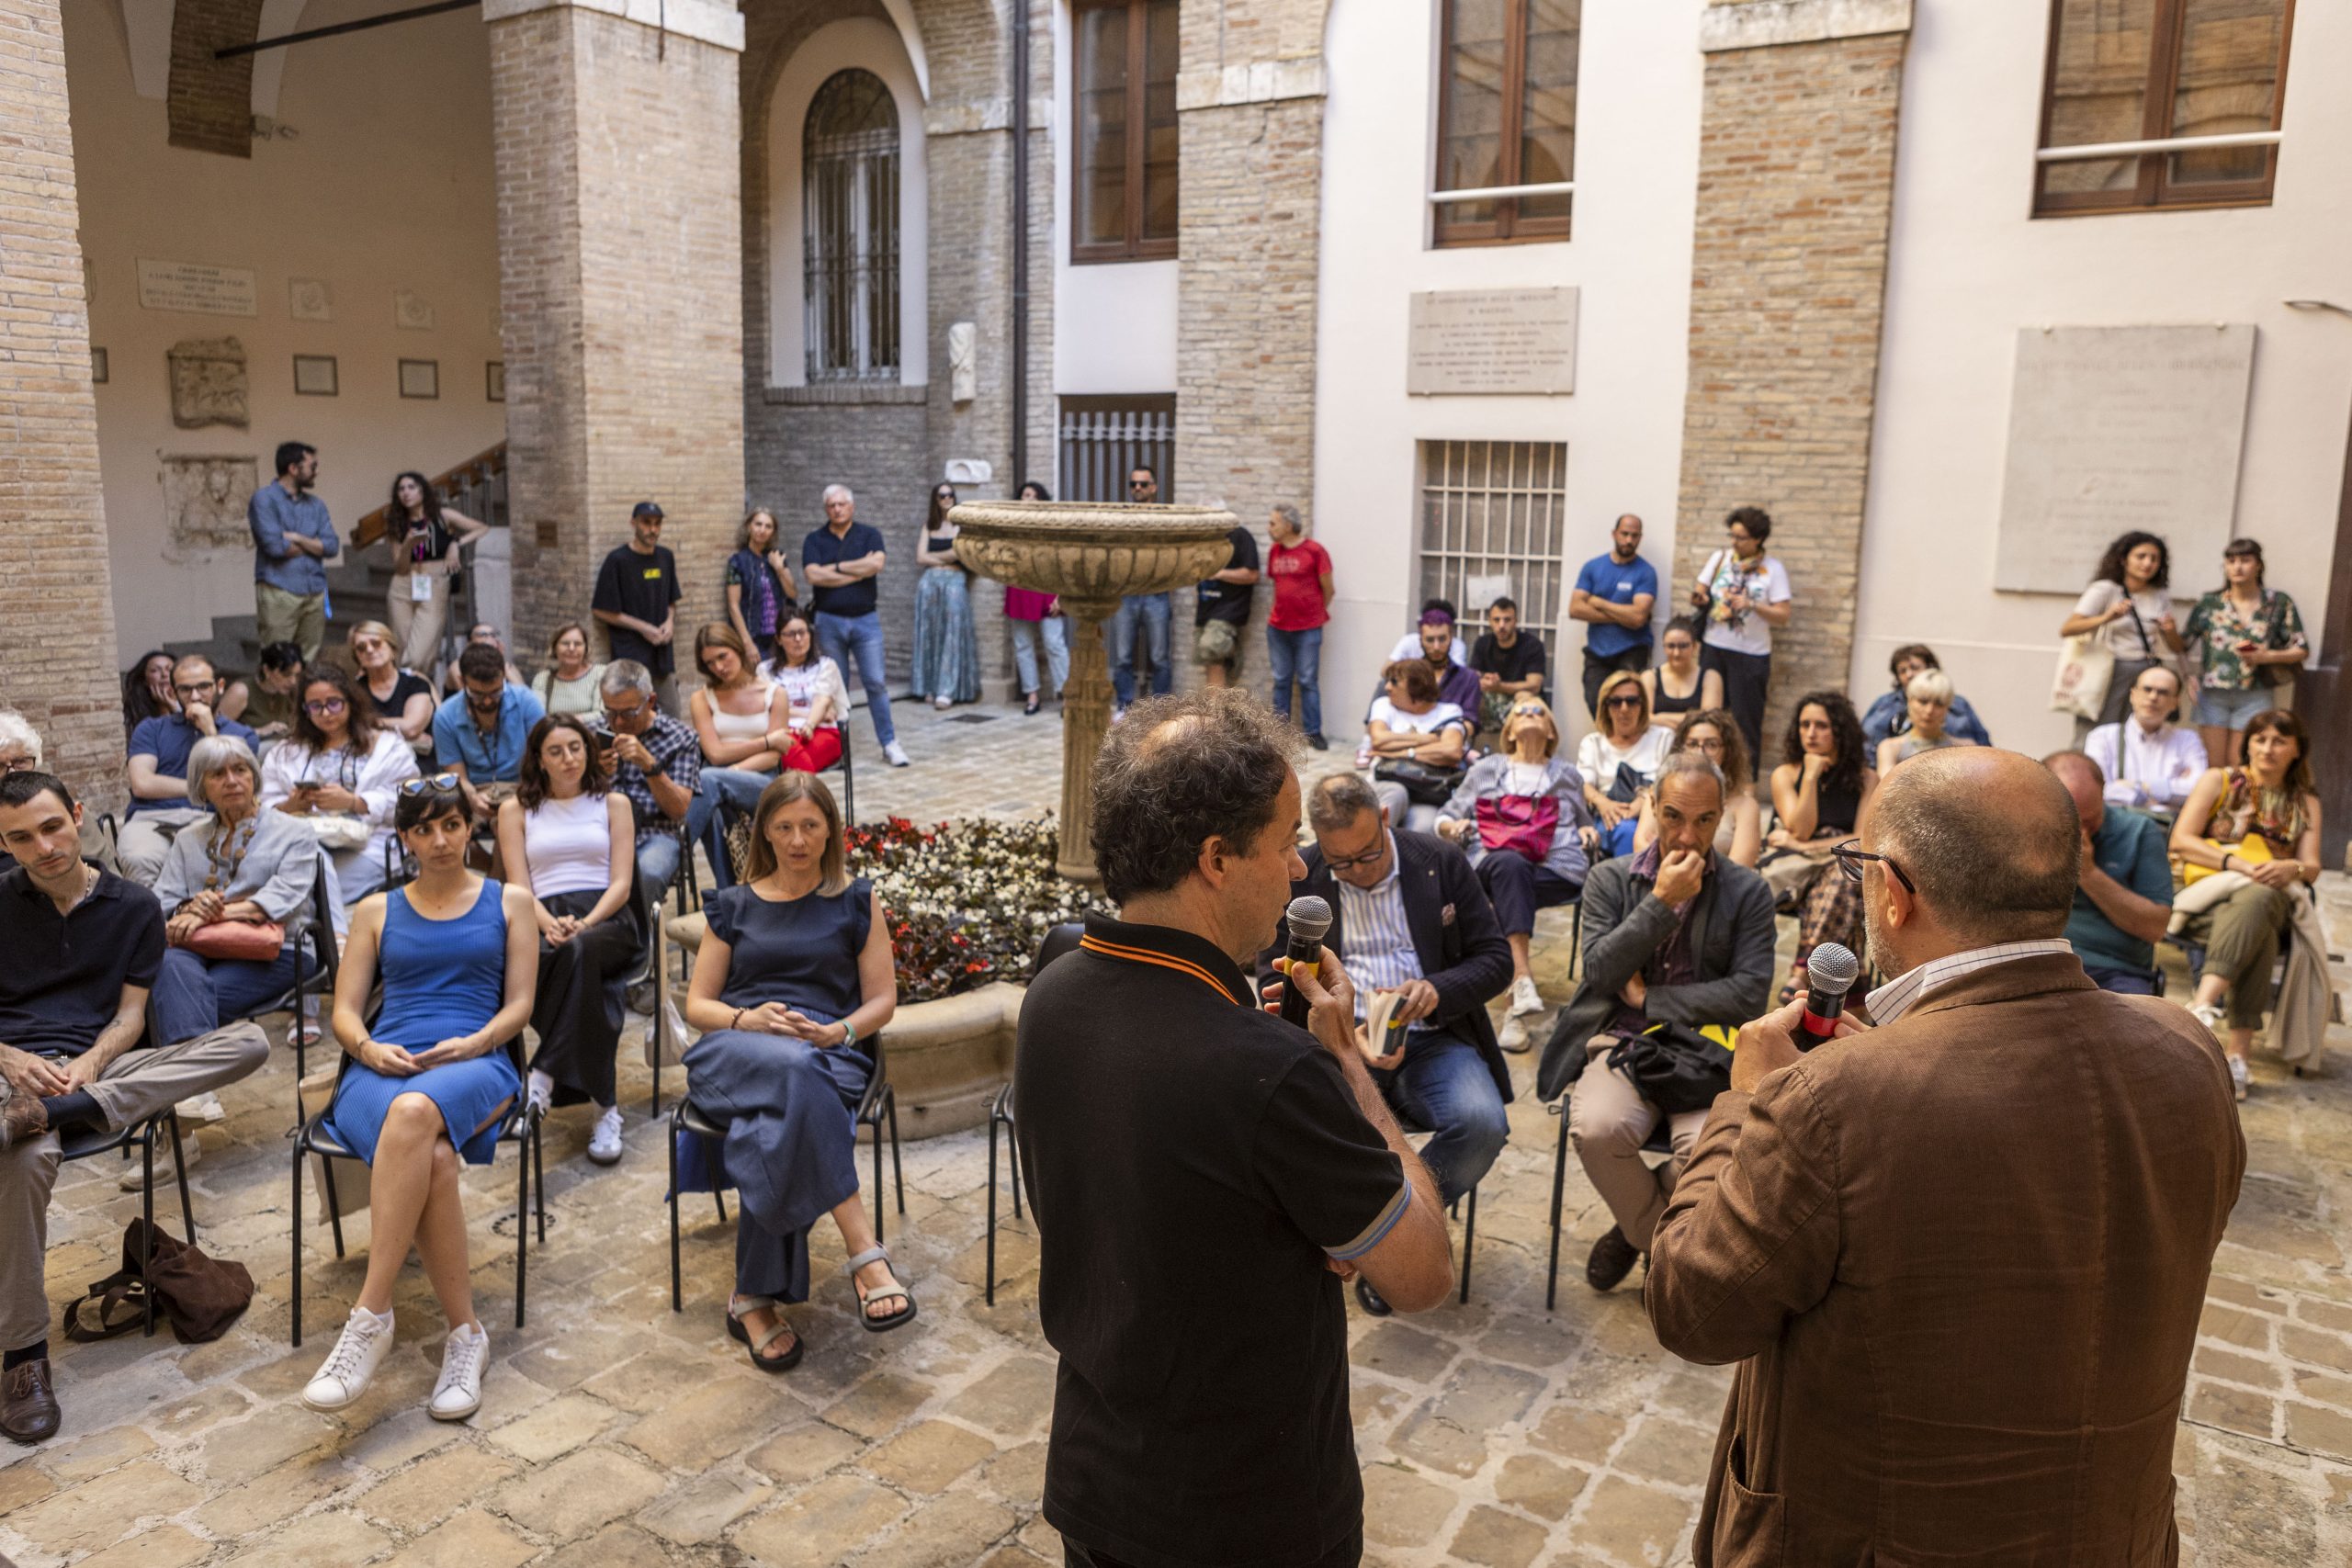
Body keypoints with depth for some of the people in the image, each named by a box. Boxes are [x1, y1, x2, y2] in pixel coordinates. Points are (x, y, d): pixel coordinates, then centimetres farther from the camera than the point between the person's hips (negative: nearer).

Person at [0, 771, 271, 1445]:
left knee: (248, 1040, -26)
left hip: (101, 1064, 2)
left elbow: (130, 1015, 8)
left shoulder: (134, 907, 13)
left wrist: (91, 1061, -13)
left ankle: (60, 1111, -40)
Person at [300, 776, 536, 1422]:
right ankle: (465, 1333, -29)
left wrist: (474, 1042, -10)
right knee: (431, 1157, -37)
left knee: (415, 1110, -41)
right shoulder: (377, 911, 24)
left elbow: (519, 1004, 11)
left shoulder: (509, 901, 19)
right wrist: (369, 1048, -6)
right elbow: (344, 1011, 17)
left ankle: (370, 1316, -37)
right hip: (383, 1068, 2)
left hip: (476, 1066, -1)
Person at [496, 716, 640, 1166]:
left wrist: (584, 924, -14)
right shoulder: (516, 809, 18)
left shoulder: (613, 803, 17)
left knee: (579, 952, -40)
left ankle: (545, 1074, -34)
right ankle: (604, 1106, -33)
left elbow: (621, 884, 7)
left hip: (608, 919, 0)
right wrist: (550, 924, -16)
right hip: (543, 921, 0)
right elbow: (519, 889, 7)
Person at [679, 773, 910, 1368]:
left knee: (775, 1128, -38)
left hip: (828, 1051, 0)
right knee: (793, 1069, -39)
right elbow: (697, 1005, 17)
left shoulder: (857, 901, 17)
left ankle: (754, 1298, -31)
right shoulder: (732, 906, 21)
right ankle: (864, 1251, -43)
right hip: (735, 1052, 0)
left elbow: (882, 1001, 11)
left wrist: (840, 1032, -11)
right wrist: (746, 1019, -7)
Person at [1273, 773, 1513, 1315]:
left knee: (1483, 1124, -29)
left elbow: (1496, 959, 6)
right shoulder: (1296, 879, 3)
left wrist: (1437, 990, -15)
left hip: (1432, 1037, 1)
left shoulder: (1441, 862, 4)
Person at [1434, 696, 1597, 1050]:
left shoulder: (1568, 776, 31)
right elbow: (1445, 819, 26)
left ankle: (1516, 1007, -45)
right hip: (1491, 862, 0)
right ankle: (1523, 979, -54)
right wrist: (1454, 826, 2)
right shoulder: (1486, 770, 29)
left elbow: (1586, 823, 36)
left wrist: (1591, 833, 12)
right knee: (1510, 863, -39)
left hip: (1558, 871, 0)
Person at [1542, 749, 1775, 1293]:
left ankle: (1633, 1228, 3)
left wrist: (1650, 999, -5)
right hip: (1620, 1044, 1)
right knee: (1597, 1128, -32)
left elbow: (1751, 993, -3)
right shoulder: (1610, 879, 9)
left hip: (1706, 1052, 0)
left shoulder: (1748, 891, 7)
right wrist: (1662, 900, -10)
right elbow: (1601, 973, -4)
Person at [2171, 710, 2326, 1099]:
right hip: (2207, 897, -1)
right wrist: (2240, 863, -13)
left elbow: (2312, 867, 12)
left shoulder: (2306, 802, 24)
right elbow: (2181, 840, 2)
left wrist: (2290, 868, -14)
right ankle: (2239, 1049, -47)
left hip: (2272, 897, 1)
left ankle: (2204, 1005, -55)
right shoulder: (2219, 781, 15)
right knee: (2259, 930, -38)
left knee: (2256, 901, -40)